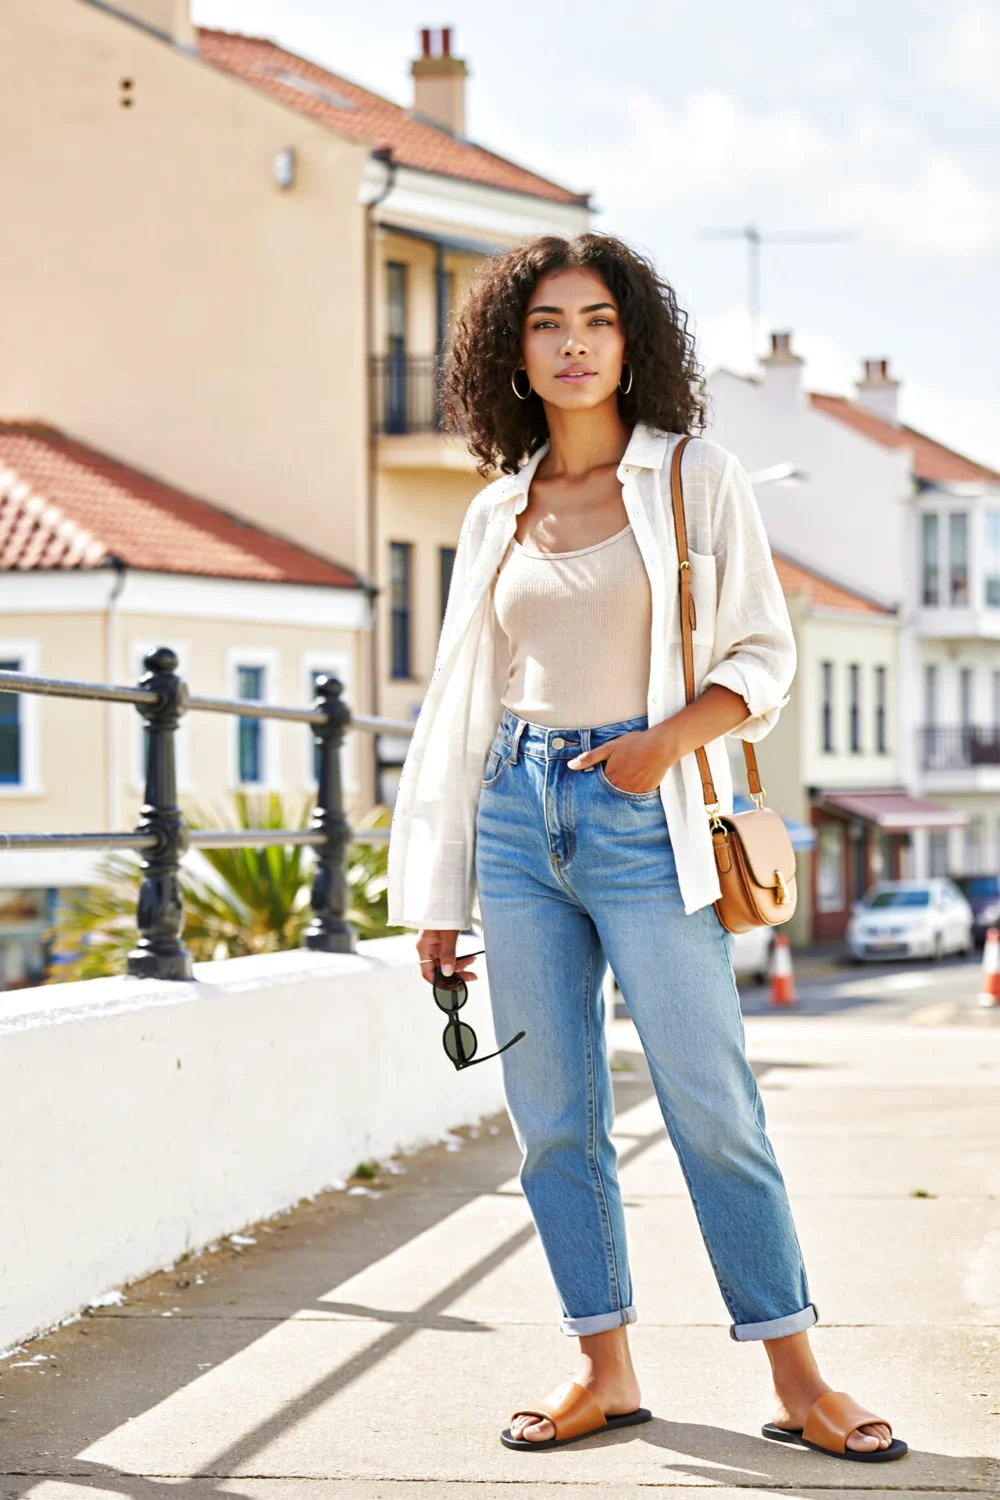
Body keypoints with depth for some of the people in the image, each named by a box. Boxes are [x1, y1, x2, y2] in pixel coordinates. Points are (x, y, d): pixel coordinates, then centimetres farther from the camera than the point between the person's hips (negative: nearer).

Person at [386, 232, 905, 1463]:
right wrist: (436, 897, 11)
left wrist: (670, 737, -17)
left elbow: (764, 655, 2)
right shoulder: (496, 515, 12)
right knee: (551, 1112, 4)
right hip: (519, 815, 4)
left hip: (643, 815, -4)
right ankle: (603, 1370, 13)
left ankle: (796, 1381, 1)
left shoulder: (698, 480, 2)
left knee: (711, 1107, -6)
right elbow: (460, 703, 13)